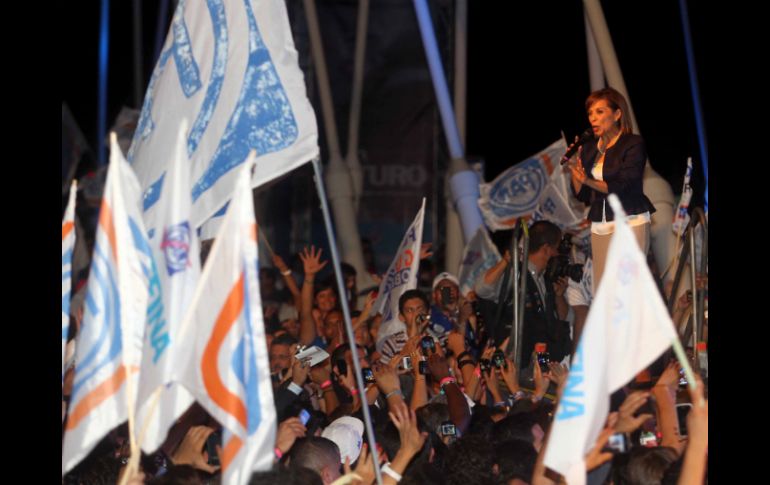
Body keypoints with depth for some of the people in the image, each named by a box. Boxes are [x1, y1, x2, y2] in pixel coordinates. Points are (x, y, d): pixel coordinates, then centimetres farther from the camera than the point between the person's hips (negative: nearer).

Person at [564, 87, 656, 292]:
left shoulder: (633, 144, -3)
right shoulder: (589, 149, 14)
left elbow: (624, 187, -13)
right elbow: (583, 196, 15)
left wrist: (588, 180, -19)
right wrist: (573, 170, 0)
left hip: (630, 223, -6)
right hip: (600, 227, 6)